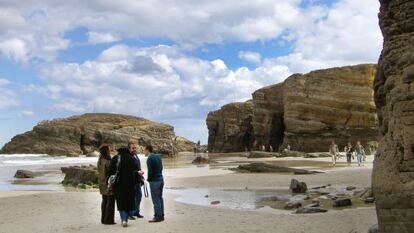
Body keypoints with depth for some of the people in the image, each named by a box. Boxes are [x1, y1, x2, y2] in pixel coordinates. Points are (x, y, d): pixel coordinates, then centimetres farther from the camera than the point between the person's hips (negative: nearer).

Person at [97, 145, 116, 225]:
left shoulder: (100, 161, 7)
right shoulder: (107, 162, -21)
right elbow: (110, 173, -19)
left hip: (102, 183, 9)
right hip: (108, 183, -9)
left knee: (104, 201, 16)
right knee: (110, 201, -1)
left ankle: (103, 219, 22)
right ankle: (108, 220, 2)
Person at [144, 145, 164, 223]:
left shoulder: (149, 159, -13)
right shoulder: (158, 156, 11)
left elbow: (150, 171, -17)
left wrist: (148, 179, 0)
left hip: (154, 181, -8)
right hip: (161, 179, 8)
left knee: (156, 199, -4)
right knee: (160, 198, 14)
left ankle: (157, 217, -3)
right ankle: (161, 216, 19)